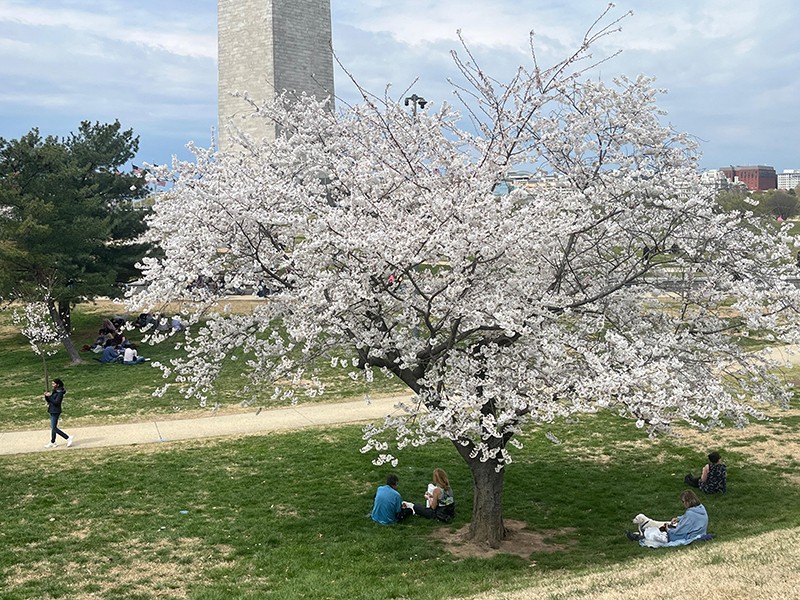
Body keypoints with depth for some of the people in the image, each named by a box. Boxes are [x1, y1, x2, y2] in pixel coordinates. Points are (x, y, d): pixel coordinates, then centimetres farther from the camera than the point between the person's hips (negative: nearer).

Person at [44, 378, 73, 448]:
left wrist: (50, 396, -19)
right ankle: (52, 443, 21)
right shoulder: (54, 391, 13)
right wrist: (46, 396, -4)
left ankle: (68, 438, -4)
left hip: (56, 412, -9)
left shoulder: (60, 393, -15)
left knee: (54, 428, -10)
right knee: (53, 427, 14)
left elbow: (56, 402, -24)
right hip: (52, 411, 9)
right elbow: (48, 401, 15)